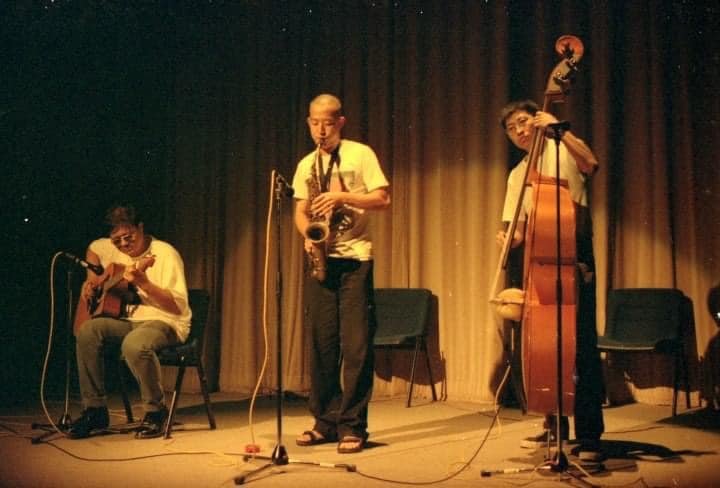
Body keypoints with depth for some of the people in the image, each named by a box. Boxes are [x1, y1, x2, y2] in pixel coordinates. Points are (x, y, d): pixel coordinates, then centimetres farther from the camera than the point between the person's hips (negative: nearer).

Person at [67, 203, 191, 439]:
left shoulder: (164, 254, -15)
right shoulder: (112, 249, 6)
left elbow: (178, 306, -24)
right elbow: (93, 248, 32)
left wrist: (143, 283, -35)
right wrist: (91, 280, 16)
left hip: (165, 322, -7)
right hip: (128, 320, 7)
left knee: (134, 344, -38)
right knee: (87, 330, -20)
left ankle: (156, 411, -13)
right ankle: (95, 409, -9)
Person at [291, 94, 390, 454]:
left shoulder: (361, 154, 1)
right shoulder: (305, 165, 15)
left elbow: (383, 199, -4)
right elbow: (301, 211, 16)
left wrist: (342, 196, -16)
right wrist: (308, 234, -5)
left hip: (354, 258, -4)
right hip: (320, 258, 4)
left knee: (356, 344, -6)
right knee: (322, 342, 5)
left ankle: (352, 426, -1)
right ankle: (325, 422, 14)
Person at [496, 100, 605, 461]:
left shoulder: (562, 150, 4)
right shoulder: (517, 175, 17)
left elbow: (590, 164, -19)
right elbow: (521, 230, 14)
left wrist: (559, 129, -17)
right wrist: (511, 239, -8)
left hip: (574, 258, -5)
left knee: (582, 343, -10)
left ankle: (589, 434, -6)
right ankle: (554, 425, 21)